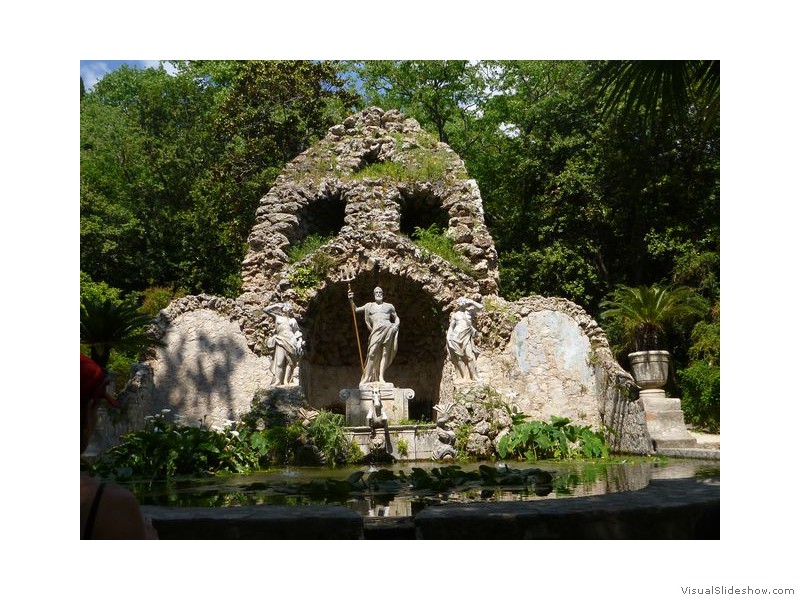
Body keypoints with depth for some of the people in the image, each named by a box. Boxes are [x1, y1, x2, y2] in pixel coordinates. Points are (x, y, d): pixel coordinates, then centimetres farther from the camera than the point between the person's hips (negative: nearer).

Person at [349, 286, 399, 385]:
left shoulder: (389, 306, 21)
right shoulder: (369, 305, 21)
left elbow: (396, 318, 25)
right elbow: (355, 309, 17)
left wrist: (396, 325, 3)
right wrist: (351, 300, 1)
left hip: (389, 330, 0)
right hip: (376, 331, 0)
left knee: (385, 353, -6)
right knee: (372, 353, -10)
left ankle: (381, 377, -8)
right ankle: (366, 377, -8)